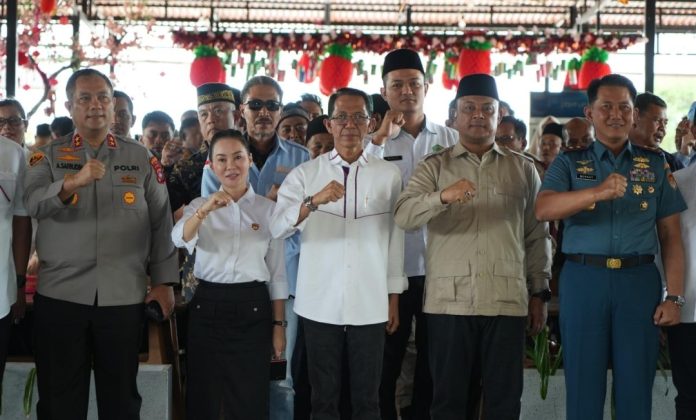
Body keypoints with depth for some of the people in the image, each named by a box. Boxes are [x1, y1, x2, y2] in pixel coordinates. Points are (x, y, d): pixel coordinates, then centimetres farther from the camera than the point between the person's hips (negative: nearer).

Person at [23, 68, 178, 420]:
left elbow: (161, 223, 6)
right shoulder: (48, 157, 6)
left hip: (125, 297, 0)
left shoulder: (141, 159, 8)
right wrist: (73, 183, -31)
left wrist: (164, 281, -1)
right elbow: (33, 204, -13)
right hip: (60, 296, 0)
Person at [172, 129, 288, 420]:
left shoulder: (268, 209, 5)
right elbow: (179, 239, -17)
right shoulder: (200, 205, 5)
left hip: (253, 307, 0)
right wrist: (204, 211, -35)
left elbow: (277, 271, 6)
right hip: (208, 305, 1)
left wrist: (278, 324, 2)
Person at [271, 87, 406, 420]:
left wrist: (394, 298, 8)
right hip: (320, 304, 0)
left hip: (370, 304, 0)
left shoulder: (389, 174, 4)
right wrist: (313, 201, -27)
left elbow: (395, 237, 8)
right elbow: (277, 229, -10)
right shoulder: (305, 173, 2)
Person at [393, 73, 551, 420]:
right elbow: (403, 216, -10)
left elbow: (537, 236, 12)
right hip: (448, 301, -1)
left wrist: (539, 293, 8)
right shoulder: (434, 167, 6)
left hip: (507, 301, 1)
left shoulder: (523, 169, 11)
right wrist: (443, 196, -28)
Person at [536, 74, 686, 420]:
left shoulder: (655, 165, 10)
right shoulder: (569, 163, 6)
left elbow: (671, 236, 7)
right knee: (583, 385, 6)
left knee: (636, 387, 7)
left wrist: (674, 296, -3)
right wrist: (597, 192, -29)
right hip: (584, 279, -1)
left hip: (639, 281, 1)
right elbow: (543, 210, -13)